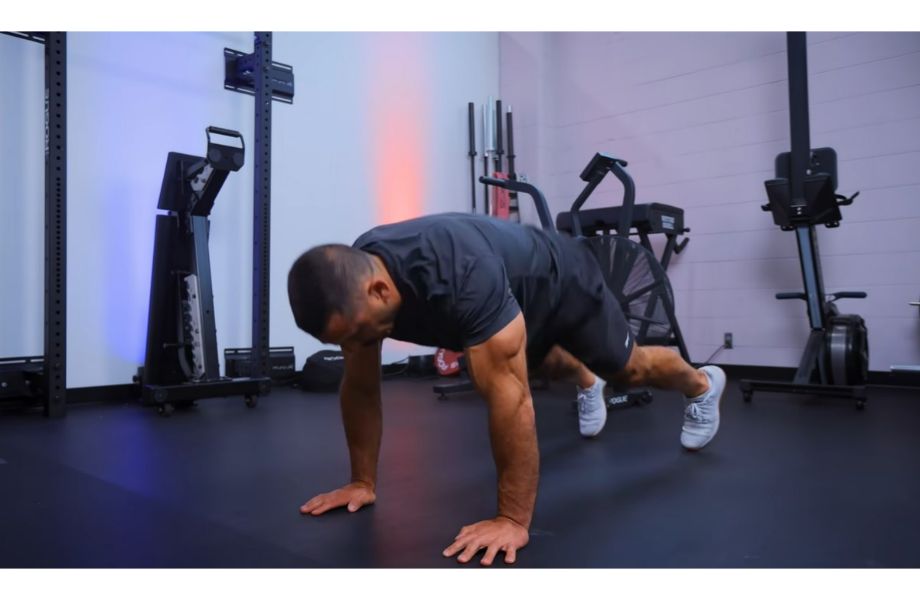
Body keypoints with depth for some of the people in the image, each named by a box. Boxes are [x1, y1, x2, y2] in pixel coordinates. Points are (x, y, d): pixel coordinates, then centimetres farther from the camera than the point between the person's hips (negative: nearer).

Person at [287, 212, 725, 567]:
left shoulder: (463, 279, -51)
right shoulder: (354, 282, -28)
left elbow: (508, 395, -49)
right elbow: (360, 387, -17)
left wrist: (513, 519, -44)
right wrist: (363, 481, -13)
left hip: (564, 284, -6)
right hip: (521, 295, 6)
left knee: (629, 369, 18)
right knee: (549, 367, 34)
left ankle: (702, 385, 51)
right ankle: (586, 382, 70)